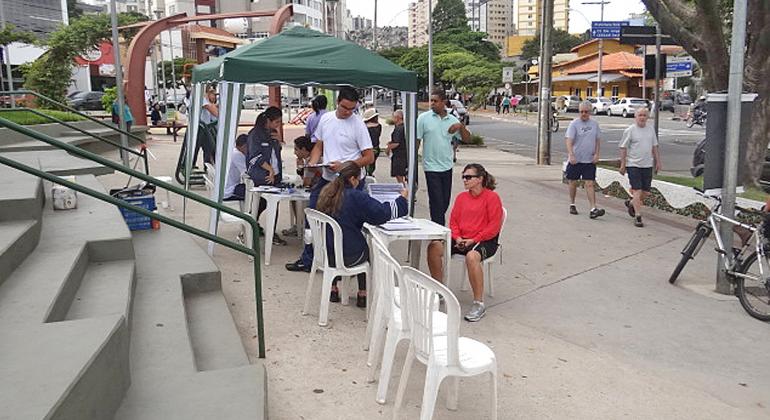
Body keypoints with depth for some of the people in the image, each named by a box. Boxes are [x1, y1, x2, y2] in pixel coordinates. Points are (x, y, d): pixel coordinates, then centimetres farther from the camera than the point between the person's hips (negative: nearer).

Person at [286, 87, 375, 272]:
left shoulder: (358, 125, -11)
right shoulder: (326, 119, 5)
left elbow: (369, 157, -12)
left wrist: (343, 166, -22)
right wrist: (311, 163, -3)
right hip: (326, 178, 6)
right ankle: (307, 260, 25)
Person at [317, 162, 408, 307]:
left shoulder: (326, 193, 1)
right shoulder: (356, 197, -19)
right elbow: (382, 213, -18)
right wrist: (402, 199, -3)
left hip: (326, 253, 5)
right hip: (349, 257, -5)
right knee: (369, 251, 27)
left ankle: (333, 290, 38)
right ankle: (363, 295, 29)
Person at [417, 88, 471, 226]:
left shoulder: (452, 120, 6)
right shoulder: (424, 118, -4)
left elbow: (467, 139, 8)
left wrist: (461, 126, -10)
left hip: (447, 166, 4)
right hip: (432, 167, -4)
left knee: (445, 201, 13)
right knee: (437, 202, -6)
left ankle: (437, 226, 30)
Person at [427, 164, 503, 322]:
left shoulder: (492, 197, -5)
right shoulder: (461, 197, 14)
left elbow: (494, 227, -10)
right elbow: (453, 221, 15)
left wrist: (473, 240, -16)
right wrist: (458, 238, -5)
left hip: (485, 241, -6)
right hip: (461, 240, 6)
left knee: (472, 256, -39)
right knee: (434, 247, -17)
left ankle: (479, 304, -28)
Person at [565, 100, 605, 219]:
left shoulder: (594, 124, 7)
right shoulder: (574, 124, -6)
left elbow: (598, 140, 16)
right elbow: (569, 141, -15)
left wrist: (596, 154, 2)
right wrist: (571, 155, -28)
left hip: (589, 160, 2)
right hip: (575, 160, -2)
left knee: (589, 184, -5)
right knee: (573, 183, 10)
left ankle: (593, 209, -10)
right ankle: (572, 205, 28)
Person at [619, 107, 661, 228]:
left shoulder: (651, 129, 10)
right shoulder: (630, 130, -5)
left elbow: (654, 146, 18)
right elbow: (623, 148, -4)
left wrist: (658, 161, 15)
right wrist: (622, 164, -8)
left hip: (647, 165, 5)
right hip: (633, 165, -5)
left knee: (646, 192, 9)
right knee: (637, 191, -9)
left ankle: (631, 203, 35)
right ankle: (638, 217, -4)